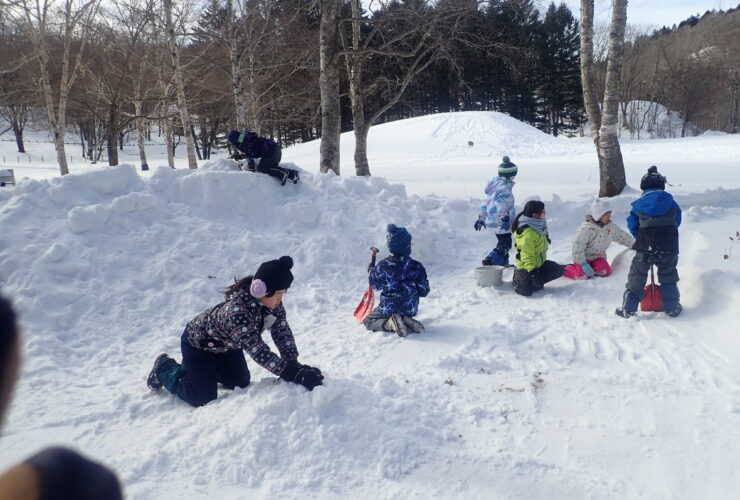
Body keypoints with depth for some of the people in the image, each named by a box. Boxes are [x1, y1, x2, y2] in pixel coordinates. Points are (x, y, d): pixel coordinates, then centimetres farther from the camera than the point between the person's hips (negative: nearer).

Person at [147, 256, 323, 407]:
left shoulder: (273, 302, -21)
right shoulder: (237, 310, -44)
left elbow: (282, 332, -19)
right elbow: (257, 350, -48)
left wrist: (293, 363, -33)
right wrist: (292, 373, -52)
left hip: (226, 345, 7)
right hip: (198, 343, -7)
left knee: (241, 385, 14)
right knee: (203, 398, -4)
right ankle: (164, 369, 19)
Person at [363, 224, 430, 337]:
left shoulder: (383, 265, -13)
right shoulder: (417, 266, -11)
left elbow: (375, 284, 3)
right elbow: (424, 292, -5)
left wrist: (371, 271, 21)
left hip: (388, 308, -3)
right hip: (410, 310, 3)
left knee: (368, 321, 16)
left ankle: (390, 323, -12)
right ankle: (406, 321, 0)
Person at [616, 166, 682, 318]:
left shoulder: (638, 204, 4)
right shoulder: (671, 202, 6)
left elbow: (632, 225, 7)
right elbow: (677, 221, 15)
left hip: (645, 248, -1)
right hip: (669, 248, 1)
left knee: (637, 276, 9)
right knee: (668, 277, 18)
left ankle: (629, 308, 7)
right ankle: (672, 307, 22)